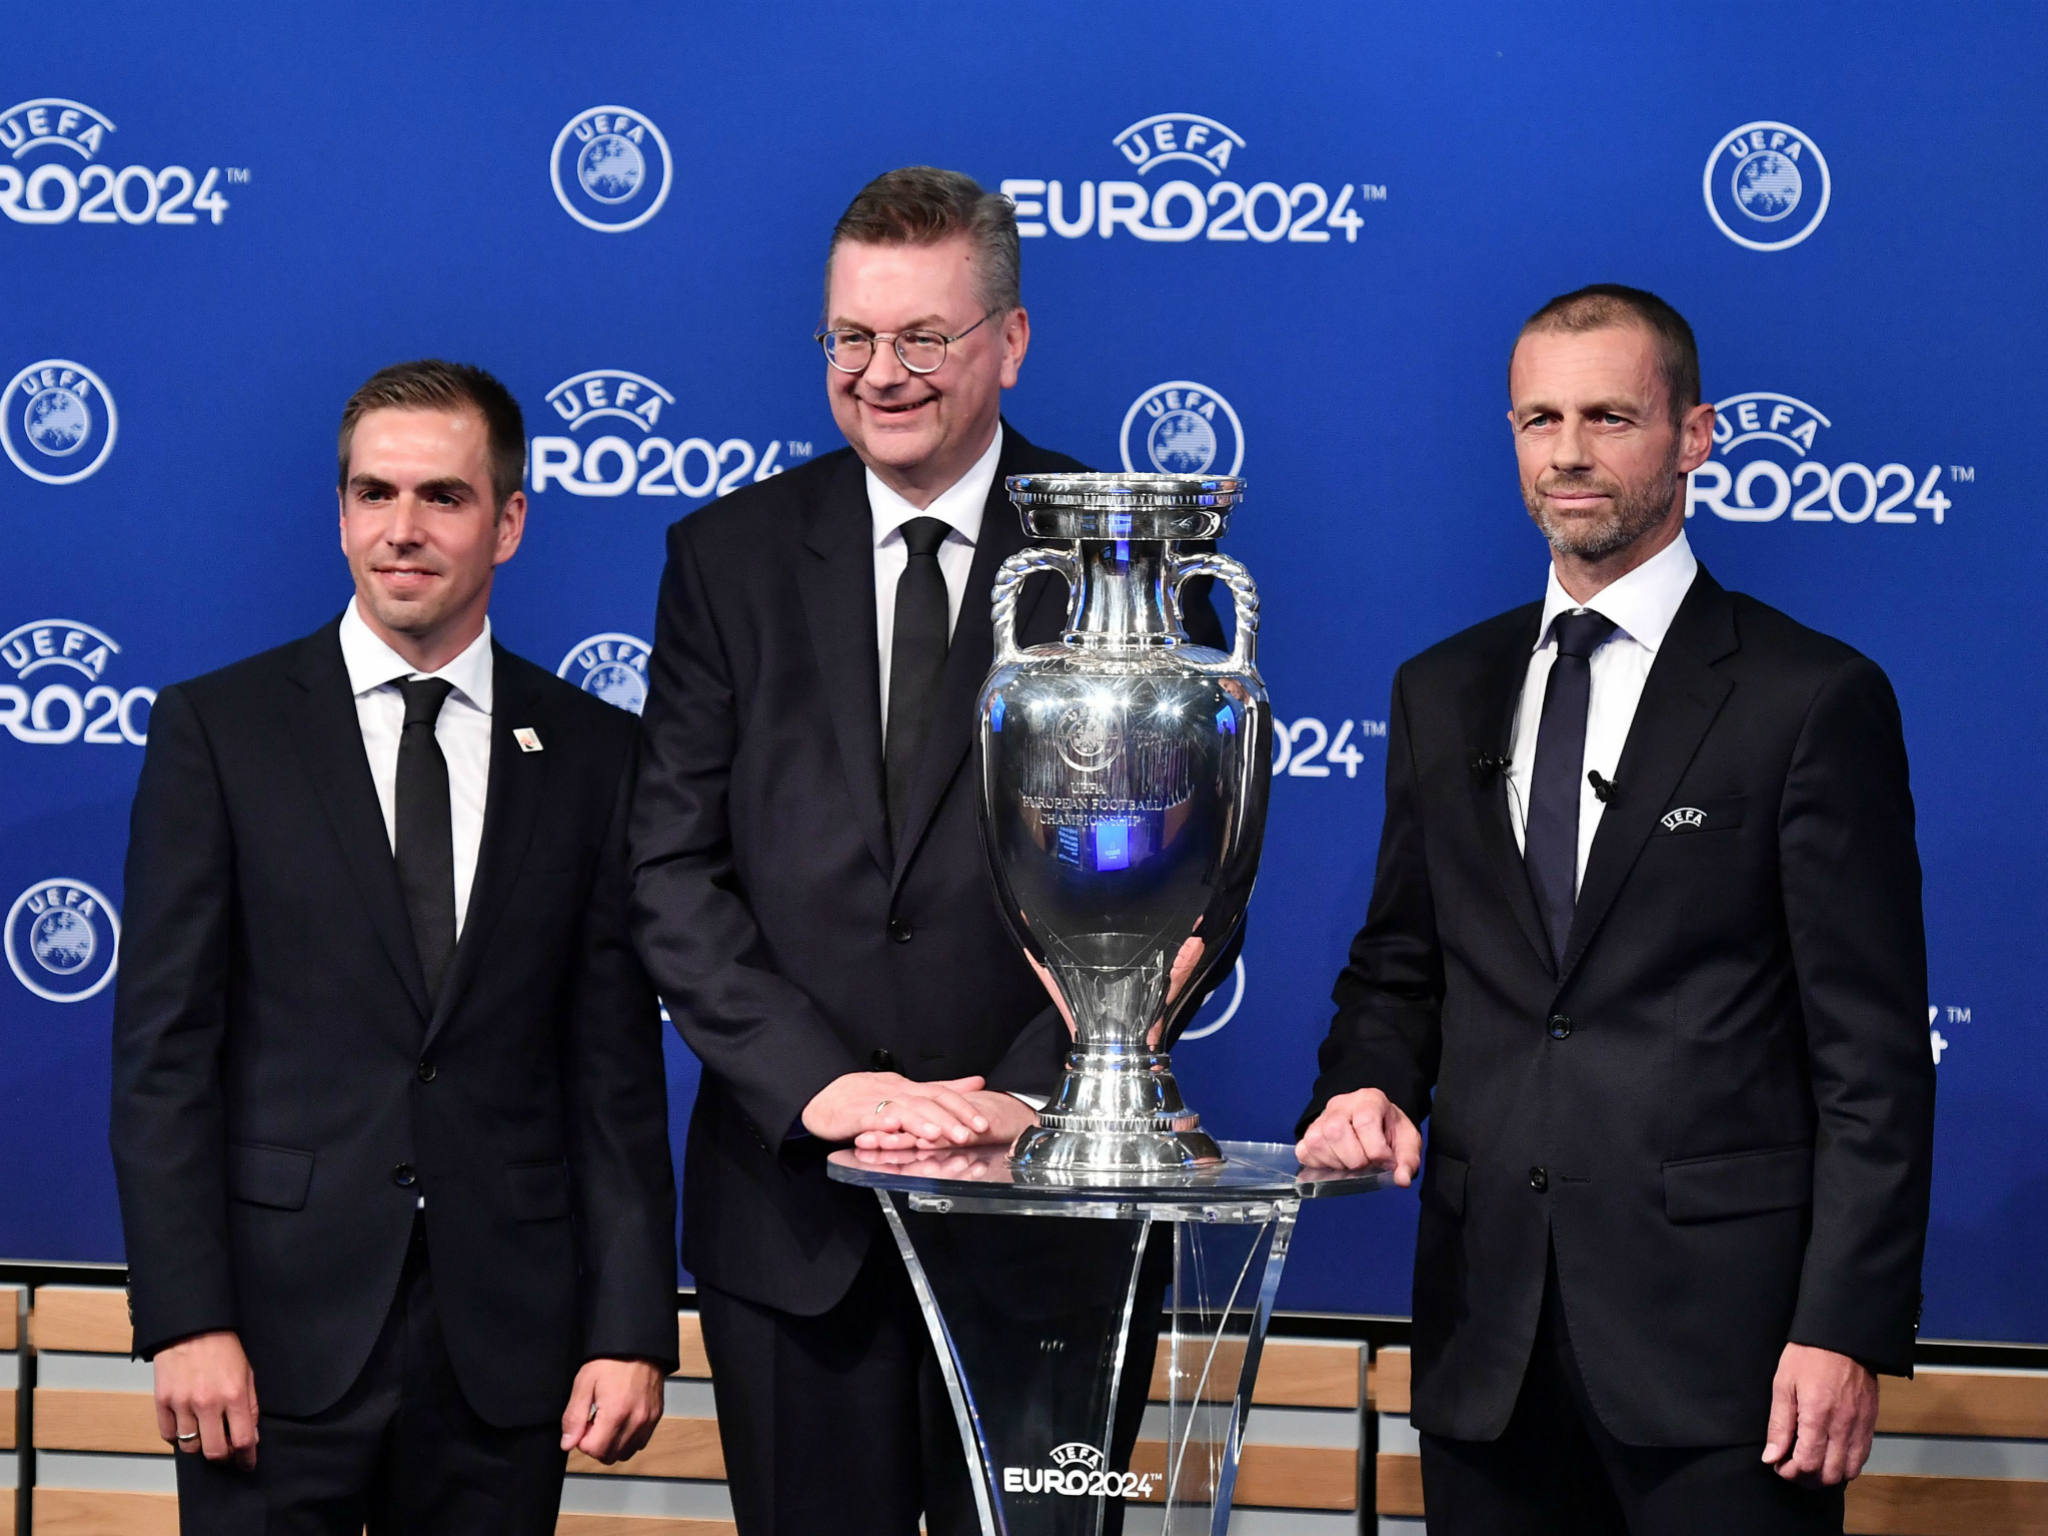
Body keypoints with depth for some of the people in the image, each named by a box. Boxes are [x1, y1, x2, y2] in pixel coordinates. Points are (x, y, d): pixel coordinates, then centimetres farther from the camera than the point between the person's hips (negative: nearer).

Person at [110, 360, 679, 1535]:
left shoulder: (593, 754, 8)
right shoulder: (217, 730, 3)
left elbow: (619, 1070, 6)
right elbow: (163, 1051, -2)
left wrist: (633, 1330, -1)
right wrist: (185, 1322, -10)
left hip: (504, 1344, 2)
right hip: (282, 1329, -1)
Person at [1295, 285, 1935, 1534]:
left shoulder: (1815, 699, -2)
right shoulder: (1445, 694, 14)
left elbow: (1874, 1054, -6)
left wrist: (1846, 1331, -12)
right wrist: (1368, 1084, -1)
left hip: (1715, 1333, -4)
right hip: (1489, 1334, 5)